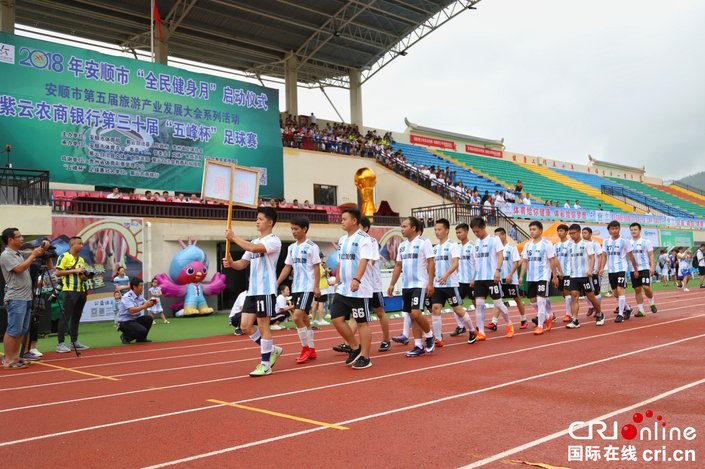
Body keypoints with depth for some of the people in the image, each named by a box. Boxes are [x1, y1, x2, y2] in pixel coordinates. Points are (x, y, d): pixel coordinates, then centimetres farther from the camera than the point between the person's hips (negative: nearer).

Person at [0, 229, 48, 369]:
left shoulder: (20, 253, 17)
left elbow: (38, 253, 28)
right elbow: (19, 268, -21)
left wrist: (43, 246, 7)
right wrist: (33, 255, -15)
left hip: (26, 298, 9)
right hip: (15, 299, -9)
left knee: (22, 331, 12)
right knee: (13, 331, -8)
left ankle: (15, 357, 19)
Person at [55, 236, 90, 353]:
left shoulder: (81, 259, 19)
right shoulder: (64, 256, -2)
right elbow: (57, 272, -10)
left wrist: (84, 276, 1)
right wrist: (74, 270, -14)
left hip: (81, 291, 7)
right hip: (70, 291, -7)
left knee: (76, 317, 10)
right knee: (65, 317, -7)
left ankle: (74, 341, 16)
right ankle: (60, 343, -5)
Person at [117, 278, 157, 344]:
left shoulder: (139, 296, 5)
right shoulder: (127, 297, -21)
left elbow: (146, 304, 14)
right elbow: (132, 310, -33)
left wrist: (152, 303, -9)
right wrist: (145, 305, -35)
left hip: (135, 319, 8)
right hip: (125, 322, -8)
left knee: (148, 319, -15)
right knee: (142, 330, -26)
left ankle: (141, 338, 5)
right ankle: (125, 336, 0)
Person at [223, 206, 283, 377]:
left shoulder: (274, 241, -8)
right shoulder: (253, 243, 18)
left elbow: (254, 248, -25)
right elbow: (243, 263, 17)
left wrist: (233, 237, -16)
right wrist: (231, 263, -4)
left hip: (266, 291, -8)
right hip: (252, 291, 8)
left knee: (263, 326, -3)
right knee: (245, 326, 6)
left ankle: (266, 364, 8)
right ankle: (271, 350, 23)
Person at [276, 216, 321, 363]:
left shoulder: (312, 246, -7)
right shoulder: (292, 247, 13)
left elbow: (317, 267, -8)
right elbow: (287, 267, 16)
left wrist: (317, 286, -13)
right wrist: (277, 283, 10)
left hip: (308, 288, -7)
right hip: (296, 288, 7)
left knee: (297, 318, -14)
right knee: (304, 319, 10)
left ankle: (306, 349, 1)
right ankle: (311, 352, 18)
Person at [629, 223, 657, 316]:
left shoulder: (646, 242, 2)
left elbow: (651, 255, 0)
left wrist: (652, 267, -11)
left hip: (644, 268, -3)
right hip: (633, 270, 3)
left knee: (646, 287, -15)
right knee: (637, 289, 3)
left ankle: (651, 303, 13)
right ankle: (641, 310, 9)